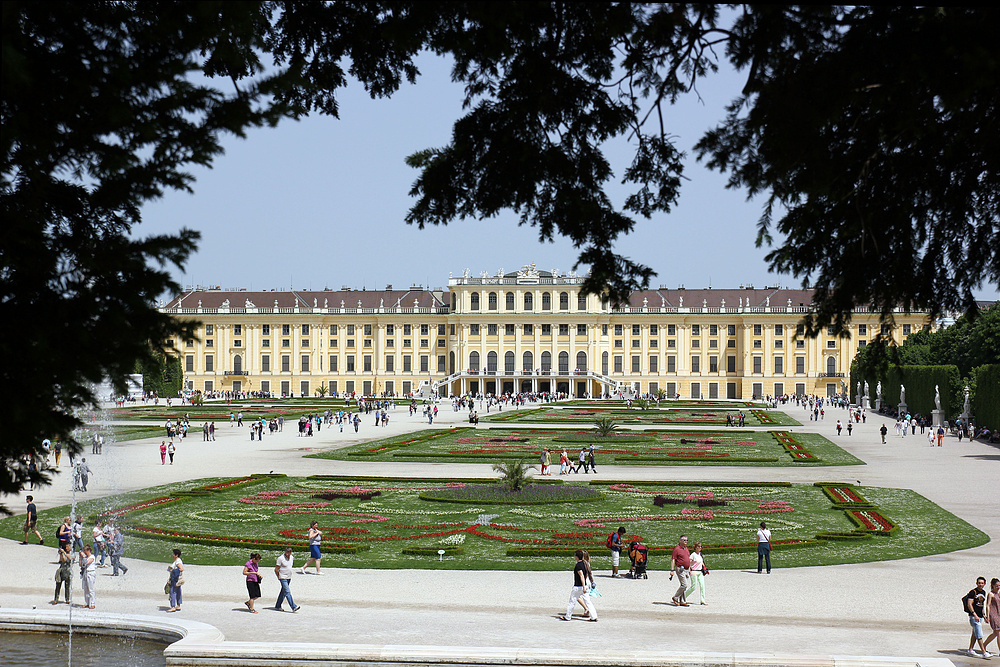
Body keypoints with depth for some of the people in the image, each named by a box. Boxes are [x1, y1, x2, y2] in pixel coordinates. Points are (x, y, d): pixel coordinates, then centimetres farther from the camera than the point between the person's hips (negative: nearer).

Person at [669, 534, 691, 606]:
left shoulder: (686, 549, 16)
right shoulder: (677, 549, -9)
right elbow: (673, 560, -12)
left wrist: (689, 569, 22)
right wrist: (672, 570, -18)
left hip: (686, 570, 8)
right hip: (680, 569, -8)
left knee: (684, 585, 8)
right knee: (684, 585, -14)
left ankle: (682, 602, 12)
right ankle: (675, 598, -1)